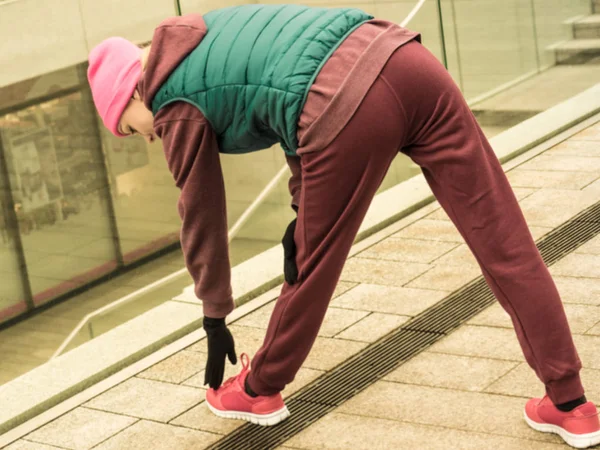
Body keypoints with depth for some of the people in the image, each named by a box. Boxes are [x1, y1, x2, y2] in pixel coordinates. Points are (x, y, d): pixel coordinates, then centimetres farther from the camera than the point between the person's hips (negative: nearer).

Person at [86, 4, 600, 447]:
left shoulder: (173, 102, 13)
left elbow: (201, 215, 19)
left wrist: (215, 321, 30)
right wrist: (301, 213, 29)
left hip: (346, 104, -7)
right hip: (403, 58, 7)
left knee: (313, 263, 16)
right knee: (502, 238, 6)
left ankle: (260, 390, 40)